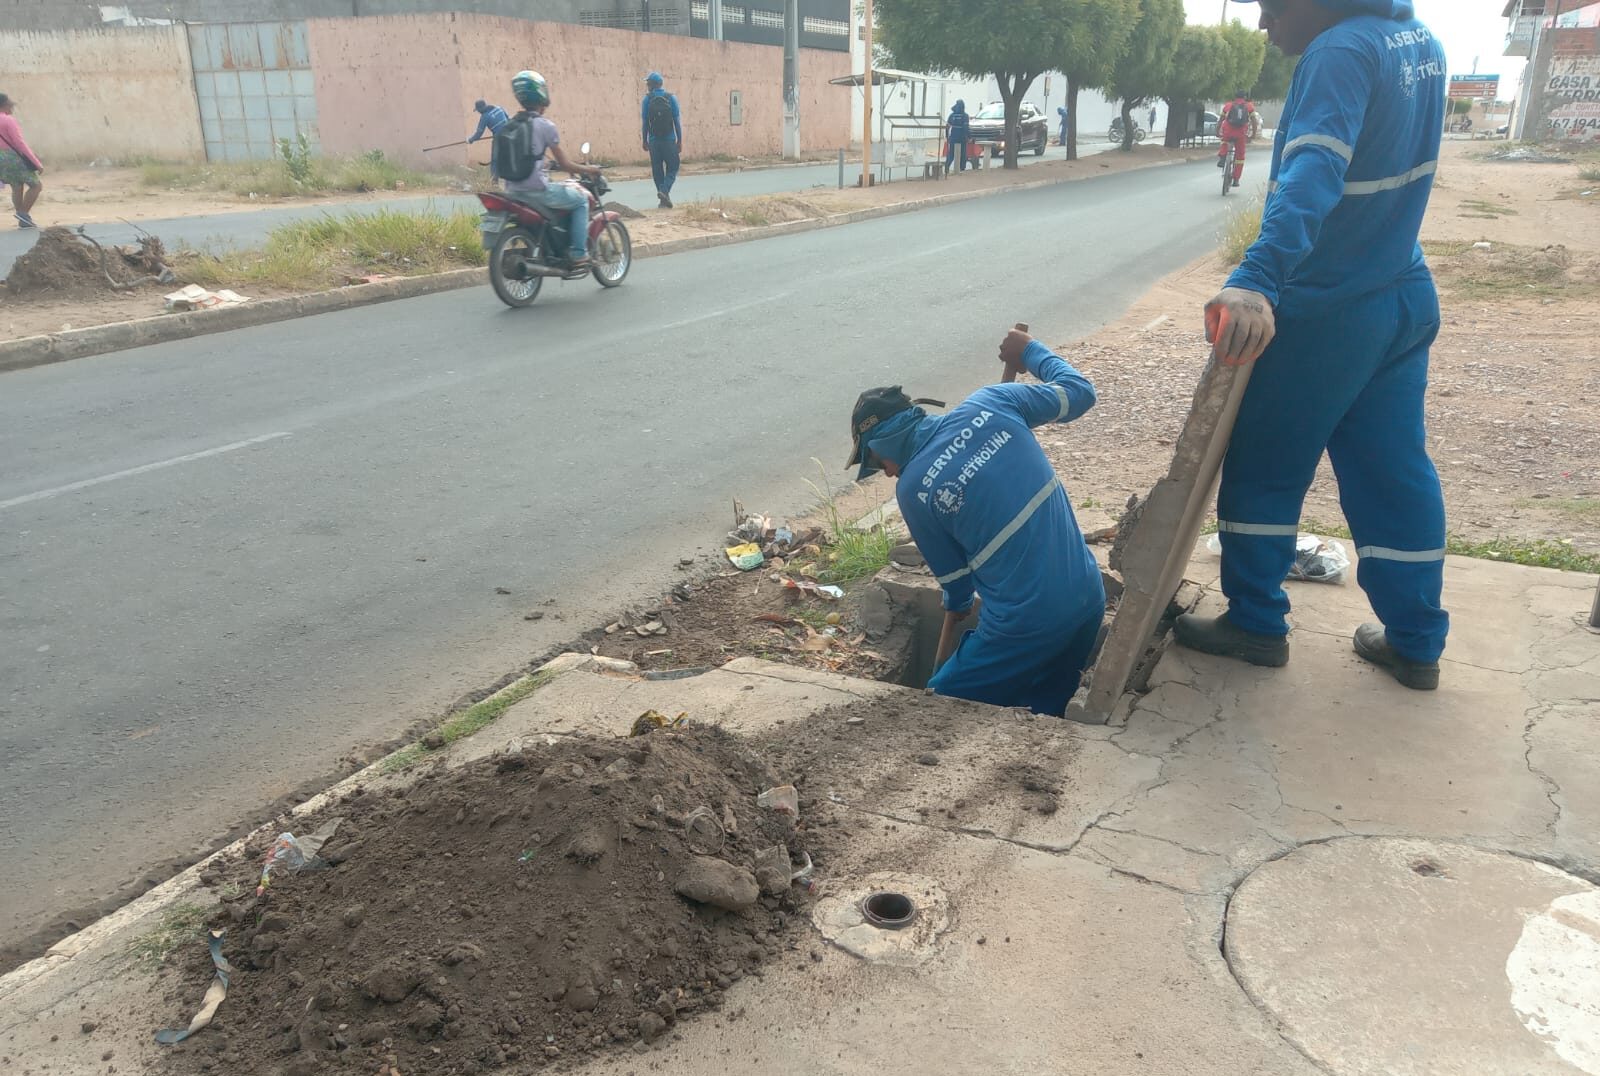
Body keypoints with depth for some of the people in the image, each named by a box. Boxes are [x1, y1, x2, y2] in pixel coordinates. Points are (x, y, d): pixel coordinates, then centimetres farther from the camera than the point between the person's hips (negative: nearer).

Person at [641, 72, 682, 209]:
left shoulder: (647, 100, 0)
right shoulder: (671, 98, 0)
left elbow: (645, 122, 1)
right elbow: (677, 121, -1)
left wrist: (645, 141, 9)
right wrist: (680, 141, 4)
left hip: (654, 141, 1)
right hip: (669, 140, -1)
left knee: (657, 170, 9)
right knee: (672, 168, 5)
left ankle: (664, 199, 9)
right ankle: (664, 191, -19)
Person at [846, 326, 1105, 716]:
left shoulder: (913, 490, -10)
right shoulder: (987, 404, -2)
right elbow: (1079, 391, 9)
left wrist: (958, 605, 28)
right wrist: (1031, 351, 26)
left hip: (1027, 623, -6)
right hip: (1089, 597, 6)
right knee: (1046, 712, 26)